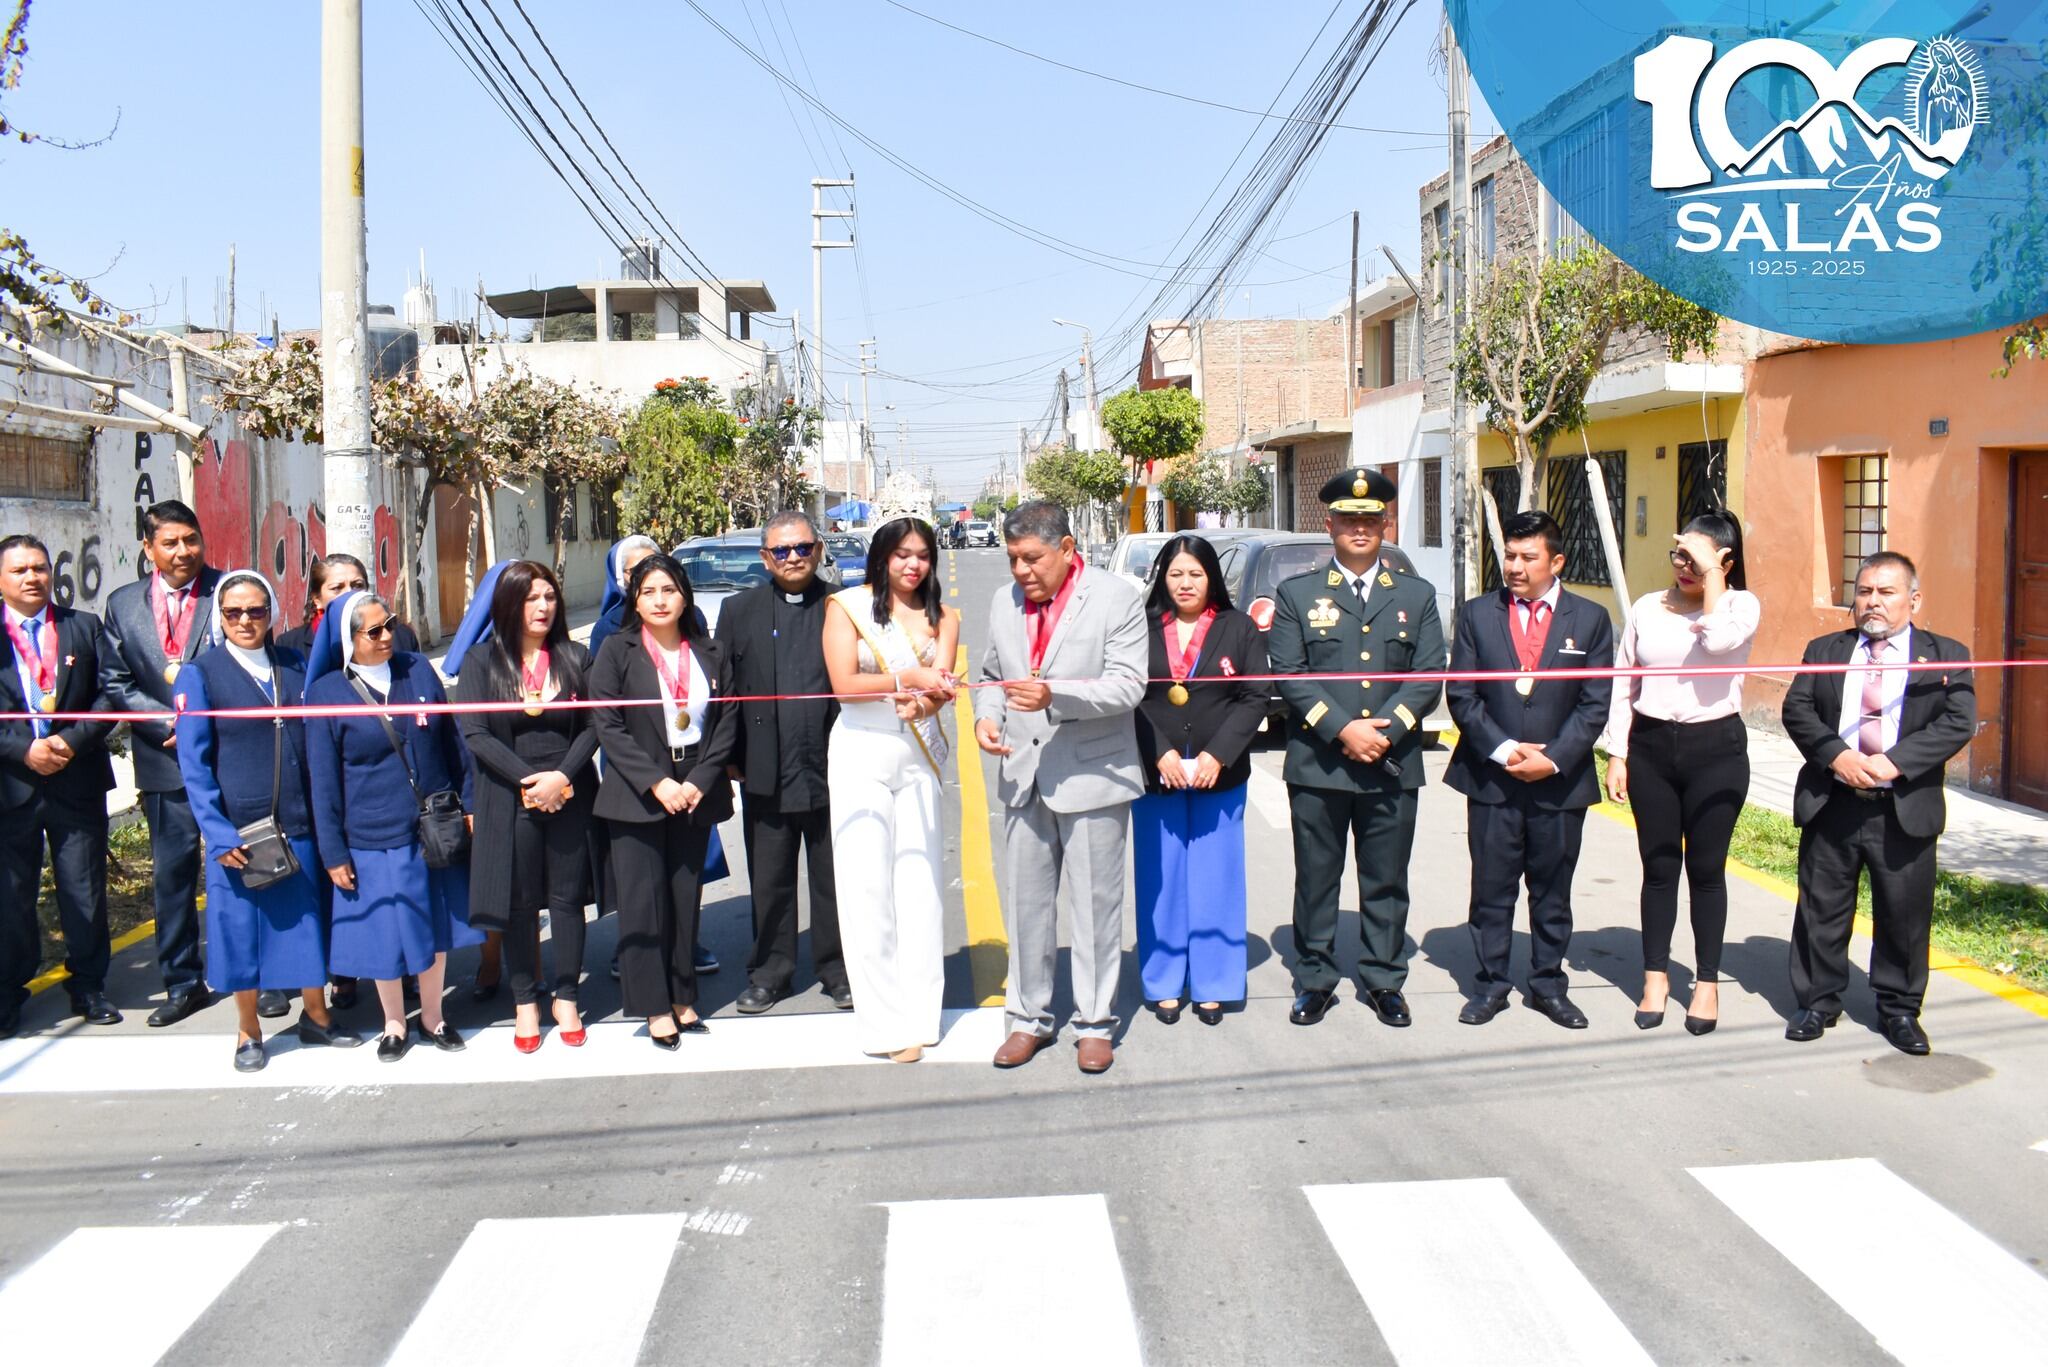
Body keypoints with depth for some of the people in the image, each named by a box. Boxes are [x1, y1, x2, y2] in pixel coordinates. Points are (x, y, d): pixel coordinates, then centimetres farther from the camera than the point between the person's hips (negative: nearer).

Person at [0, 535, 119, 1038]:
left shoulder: (85, 628, 8)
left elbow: (109, 696, 1)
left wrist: (71, 742, -12)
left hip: (77, 782, 1)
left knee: (86, 892, 7)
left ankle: (88, 986, 19)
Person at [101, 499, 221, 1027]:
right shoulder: (123, 604, 7)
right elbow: (117, 684, 4)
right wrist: (170, 723, -10)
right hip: (166, 763, 3)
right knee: (171, 874, 9)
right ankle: (183, 983, 22)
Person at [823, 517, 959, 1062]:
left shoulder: (942, 617, 10)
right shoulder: (848, 606, 2)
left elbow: (940, 685, -3)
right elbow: (843, 684, -8)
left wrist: (922, 702, -25)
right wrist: (909, 678, -16)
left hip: (920, 755, 3)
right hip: (862, 752, -2)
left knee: (920, 878, 0)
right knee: (868, 884, -4)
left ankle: (919, 1012, 8)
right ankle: (887, 1021, 1)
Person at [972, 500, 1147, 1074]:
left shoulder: (1117, 598, -8)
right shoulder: (1004, 602, 8)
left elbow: (1128, 685, -15)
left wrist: (1055, 696, -29)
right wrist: (986, 715, -3)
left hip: (1091, 775, -5)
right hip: (1023, 776, 5)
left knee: (1095, 905, 5)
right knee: (1026, 903, 11)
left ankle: (1095, 1023, 18)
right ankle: (1030, 1017, 25)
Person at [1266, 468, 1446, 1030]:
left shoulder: (1416, 596, 11)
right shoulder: (1296, 595, 6)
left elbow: (1428, 677, 3)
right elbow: (1290, 676, -4)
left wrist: (1387, 728, -12)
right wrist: (1342, 729, -15)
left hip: (1394, 767, 1)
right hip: (1317, 766, -1)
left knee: (1386, 882, 9)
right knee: (1316, 879, 6)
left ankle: (1384, 980, 21)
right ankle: (1314, 979, 19)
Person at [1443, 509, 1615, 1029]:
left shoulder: (1590, 619, 2)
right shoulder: (1477, 614, 3)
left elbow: (1595, 703, -1)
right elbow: (1461, 695, 0)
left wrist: (1554, 757, -12)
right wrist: (1503, 750, -12)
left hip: (1560, 781, 0)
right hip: (1491, 778, 0)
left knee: (1552, 890, 11)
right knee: (1491, 888, 6)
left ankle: (1548, 984, 24)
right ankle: (1491, 983, 19)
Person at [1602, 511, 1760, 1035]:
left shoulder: (1741, 605, -1)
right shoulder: (1646, 608, 7)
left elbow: (1719, 641, -25)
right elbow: (1623, 686, 9)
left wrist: (1712, 576, -17)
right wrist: (1616, 755, 4)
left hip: (1715, 747, -2)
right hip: (1650, 746, 3)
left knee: (1706, 868, 6)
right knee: (1658, 866, 9)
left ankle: (1707, 983, 19)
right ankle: (1655, 977, 21)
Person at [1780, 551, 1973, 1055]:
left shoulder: (1945, 656, 4)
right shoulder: (1825, 650, 9)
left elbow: (1958, 722, -8)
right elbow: (1796, 709, -1)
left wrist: (1894, 762, -20)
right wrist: (1836, 755, -17)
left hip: (1906, 810, -1)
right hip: (1831, 805, 1)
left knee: (1905, 916, 8)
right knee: (1822, 910, 9)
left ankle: (1899, 1010, 25)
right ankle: (1818, 1002, 23)